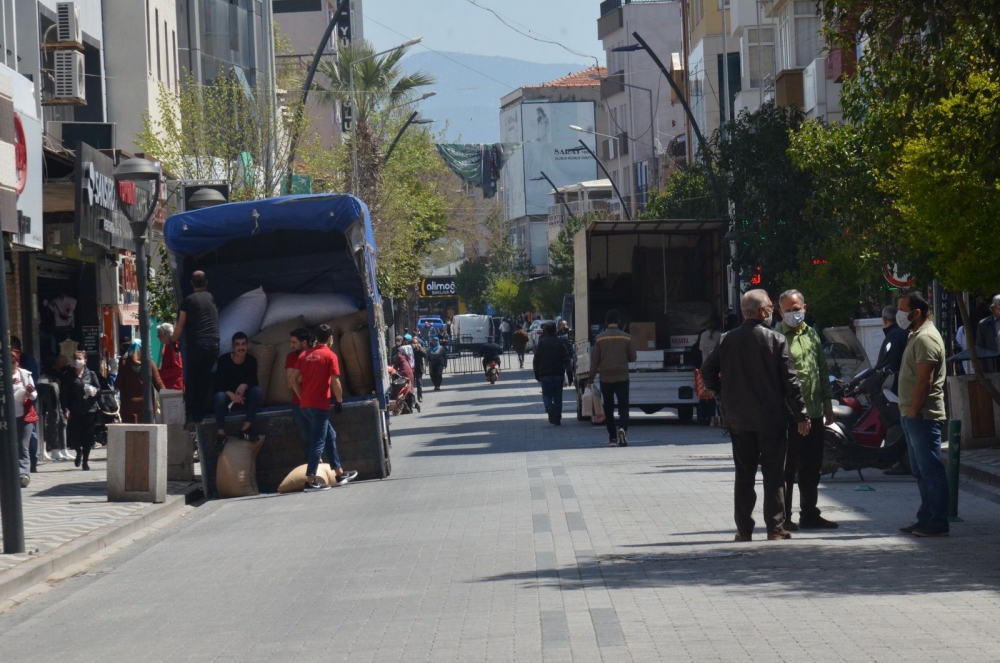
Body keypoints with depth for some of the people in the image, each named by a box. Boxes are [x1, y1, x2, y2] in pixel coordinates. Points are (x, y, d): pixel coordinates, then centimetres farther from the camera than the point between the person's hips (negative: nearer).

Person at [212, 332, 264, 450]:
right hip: (228, 395, -3)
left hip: (243, 396, 3)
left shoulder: (251, 360, -8)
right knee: (220, 396, -36)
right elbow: (218, 385, -21)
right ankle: (221, 433, -27)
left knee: (258, 390, -26)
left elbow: (253, 381, -8)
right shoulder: (224, 360, -18)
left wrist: (244, 386, -32)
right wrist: (230, 394, -40)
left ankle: (246, 428, -18)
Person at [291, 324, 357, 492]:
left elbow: (294, 378, 9)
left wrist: (302, 396, 15)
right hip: (320, 405, -7)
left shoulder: (305, 355, 12)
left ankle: (340, 474, 24)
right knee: (318, 442, -6)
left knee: (330, 435, 19)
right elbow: (335, 382, -12)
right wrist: (339, 401, 0)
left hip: (305, 404, 7)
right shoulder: (330, 356, -6)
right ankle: (311, 481, -11)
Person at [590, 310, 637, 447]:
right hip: (622, 377, 0)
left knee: (608, 408, 10)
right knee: (623, 406, 0)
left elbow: (595, 360, -1)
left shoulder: (600, 338, -3)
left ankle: (612, 437, 9)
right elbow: (632, 357, 5)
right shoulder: (626, 337, -2)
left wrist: (591, 378, 6)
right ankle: (622, 428, -27)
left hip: (605, 378, 0)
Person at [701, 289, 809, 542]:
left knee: (744, 476, 10)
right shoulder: (775, 340, -9)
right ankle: (775, 528, 1)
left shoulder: (727, 340, 1)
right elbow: (790, 381, -9)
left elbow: (708, 371, 3)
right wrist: (801, 415, -5)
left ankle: (744, 529, 10)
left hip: (739, 420, 3)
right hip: (771, 419, -3)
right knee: (773, 474, 2)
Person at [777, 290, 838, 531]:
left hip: (814, 412, 7)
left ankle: (809, 514, 22)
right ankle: (783, 517, 4)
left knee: (811, 468, 13)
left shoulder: (812, 334, 14)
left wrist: (828, 404, 16)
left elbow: (823, 370, 20)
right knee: (786, 469, -2)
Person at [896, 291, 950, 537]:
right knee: (921, 471, 13)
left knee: (931, 470, -8)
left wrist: (913, 412, -20)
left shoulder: (926, 338, -15)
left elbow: (924, 380, -21)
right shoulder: (917, 336, 18)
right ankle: (926, 520, 18)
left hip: (923, 416, -11)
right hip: (914, 416, 11)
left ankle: (938, 523, -6)